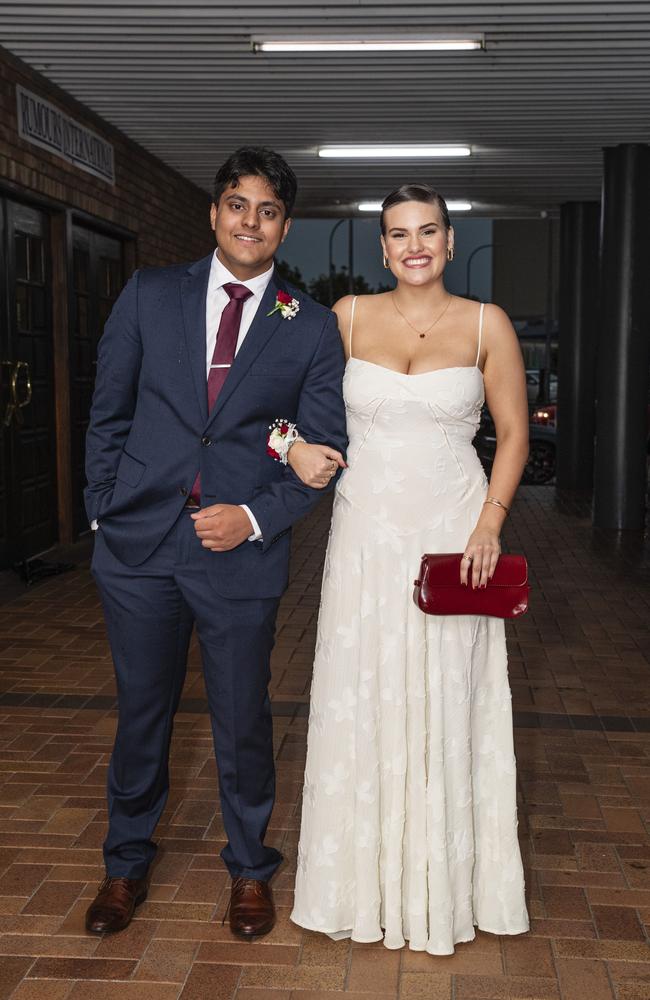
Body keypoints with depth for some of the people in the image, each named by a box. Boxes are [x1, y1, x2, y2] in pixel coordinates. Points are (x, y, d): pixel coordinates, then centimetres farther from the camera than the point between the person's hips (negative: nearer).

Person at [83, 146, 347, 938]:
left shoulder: (312, 328, 2)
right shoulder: (149, 294, 5)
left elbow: (321, 449, 1)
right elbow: (109, 412, 8)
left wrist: (255, 517, -12)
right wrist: (103, 509, 2)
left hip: (241, 548, -1)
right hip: (139, 544, 1)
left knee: (242, 722, 11)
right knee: (140, 715, 14)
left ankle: (249, 869, 34)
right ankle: (126, 864, 35)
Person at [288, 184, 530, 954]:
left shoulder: (487, 325, 1)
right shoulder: (348, 316, 4)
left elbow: (513, 433, 4)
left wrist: (489, 523, -8)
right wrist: (294, 446, -9)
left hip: (453, 535, -1)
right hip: (367, 531, 2)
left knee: (444, 702, 5)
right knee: (360, 700, 6)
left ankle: (440, 887, 22)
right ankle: (367, 878, 24)